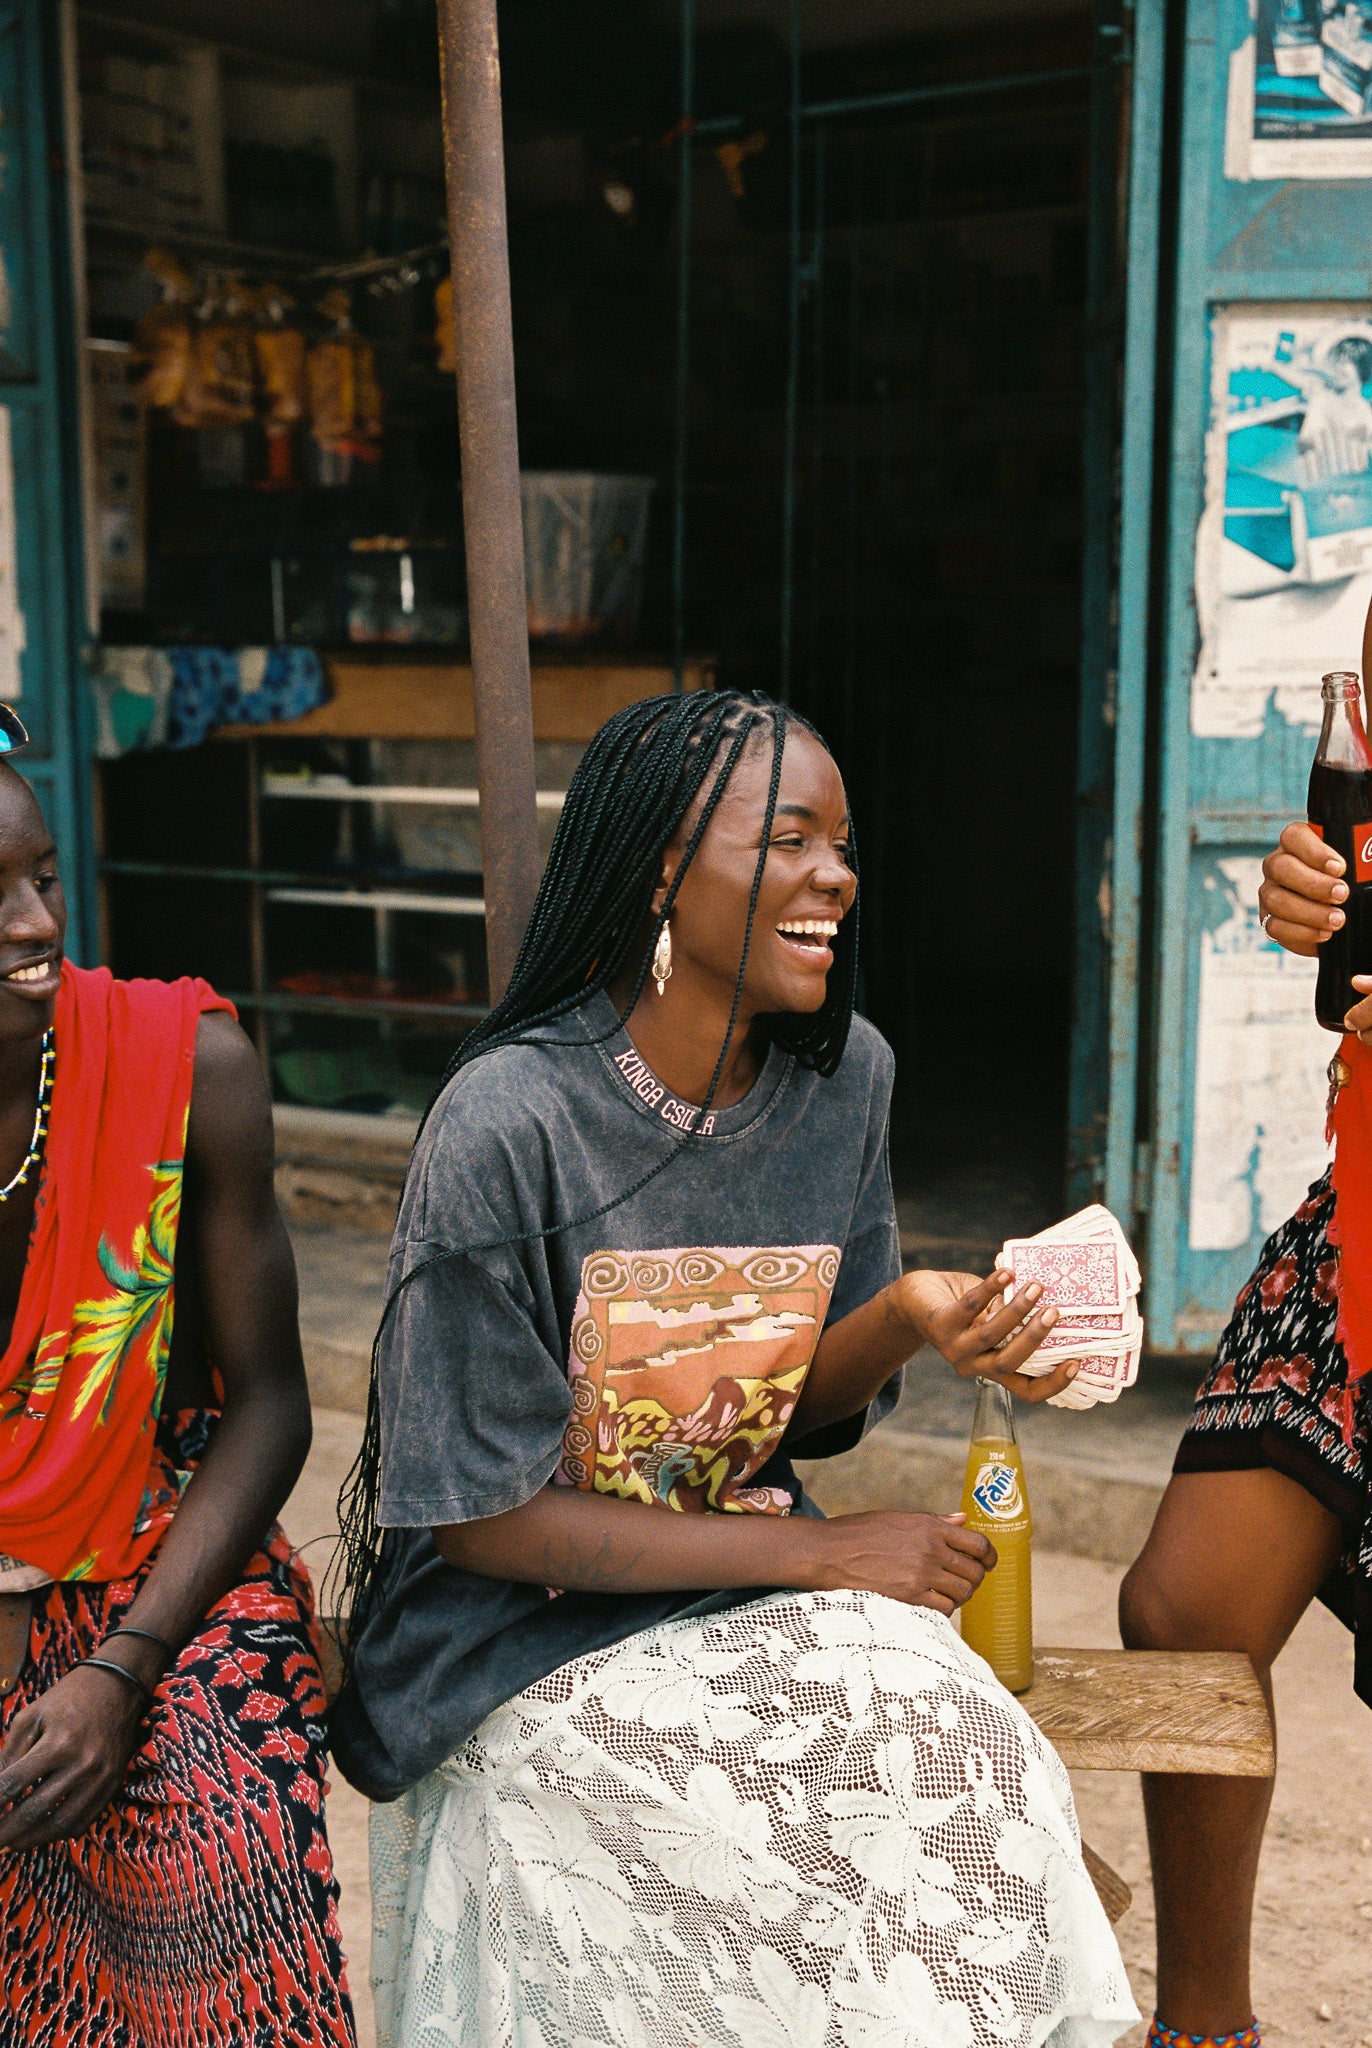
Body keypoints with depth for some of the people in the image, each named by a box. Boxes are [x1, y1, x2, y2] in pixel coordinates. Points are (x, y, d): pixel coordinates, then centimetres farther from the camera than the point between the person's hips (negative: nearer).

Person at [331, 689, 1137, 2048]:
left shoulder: (844, 1080, -1)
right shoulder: (508, 1124, -20)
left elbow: (801, 1408, 6)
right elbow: (482, 1515, -15)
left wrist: (910, 1315, -16)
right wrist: (815, 1553, -15)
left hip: (750, 1567, 5)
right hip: (531, 1636, -5)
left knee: (981, 1758, -20)